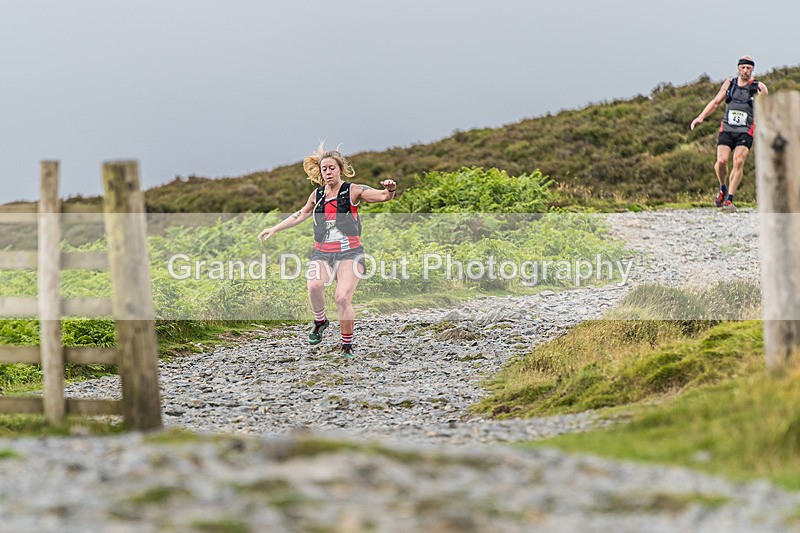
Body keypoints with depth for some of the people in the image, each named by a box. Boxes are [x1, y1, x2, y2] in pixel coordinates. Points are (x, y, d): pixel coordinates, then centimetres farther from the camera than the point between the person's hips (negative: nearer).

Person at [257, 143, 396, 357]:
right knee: (314, 285, -29)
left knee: (342, 298, -21)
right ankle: (320, 321, -1)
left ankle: (347, 347, -2)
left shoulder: (353, 191, -1)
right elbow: (301, 214, 29)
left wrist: (389, 190, -35)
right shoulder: (317, 194, 12)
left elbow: (383, 196, -11)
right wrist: (274, 229, 29)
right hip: (322, 254, 3)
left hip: (349, 253, -3)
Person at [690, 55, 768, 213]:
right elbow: (715, 102, 20)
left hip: (745, 133, -2)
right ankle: (723, 188, 15)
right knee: (721, 161, -15)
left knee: (739, 162, -19)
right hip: (727, 130, 2)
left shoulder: (759, 87, 3)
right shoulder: (729, 83, 11)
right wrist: (700, 117, 11)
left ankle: (729, 200, -14)